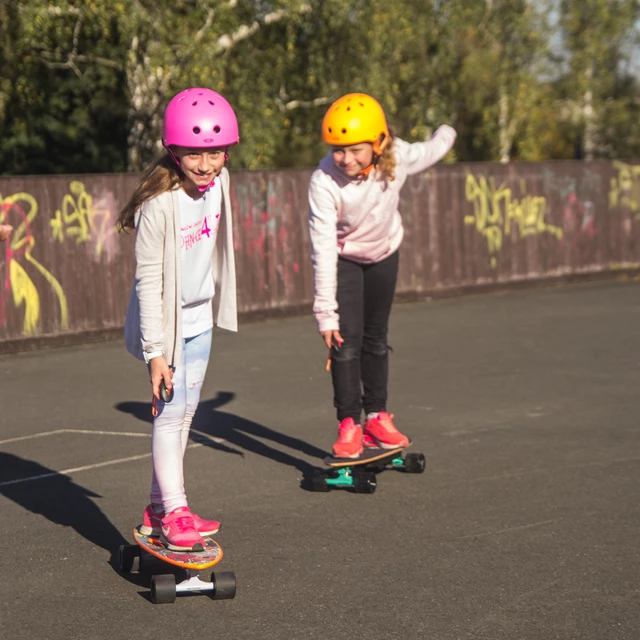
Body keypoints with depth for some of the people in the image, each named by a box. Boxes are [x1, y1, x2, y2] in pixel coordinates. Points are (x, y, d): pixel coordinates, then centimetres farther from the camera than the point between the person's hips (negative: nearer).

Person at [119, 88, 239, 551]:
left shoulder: (218, 183, -4)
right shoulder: (160, 204, -26)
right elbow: (148, 280, -22)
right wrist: (155, 352, -22)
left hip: (199, 317, 8)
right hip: (165, 320, -8)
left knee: (186, 411, 12)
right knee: (170, 411, -9)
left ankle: (160, 508, 21)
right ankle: (173, 513, -3)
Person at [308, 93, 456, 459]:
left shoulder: (398, 157, -26)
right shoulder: (325, 182, -35)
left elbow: (430, 152, -1)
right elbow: (323, 249, -34)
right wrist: (326, 312, -34)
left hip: (384, 253, 3)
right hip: (344, 258, -3)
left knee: (376, 338, 11)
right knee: (347, 338, -11)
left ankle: (377, 417, 23)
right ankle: (350, 425, -2)